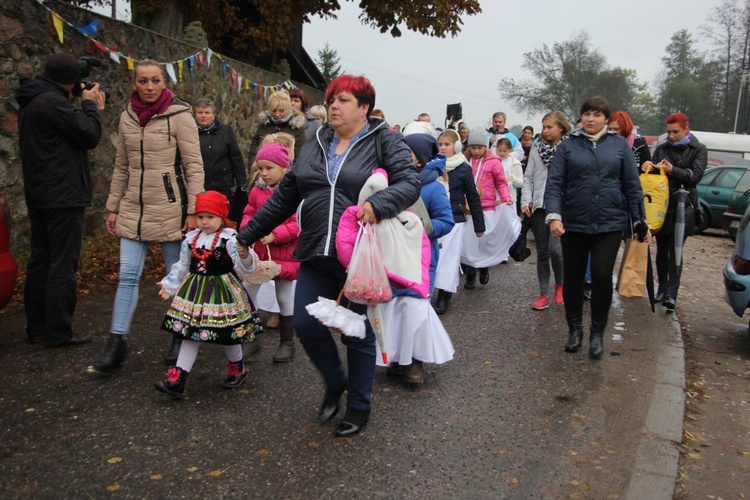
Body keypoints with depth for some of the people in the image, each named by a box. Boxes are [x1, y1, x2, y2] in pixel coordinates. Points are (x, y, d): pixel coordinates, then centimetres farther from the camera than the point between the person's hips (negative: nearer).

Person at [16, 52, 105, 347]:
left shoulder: (30, 102, 15)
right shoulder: (52, 102, -17)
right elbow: (90, 136, -15)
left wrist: (90, 108, 8)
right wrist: (91, 106, -1)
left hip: (38, 196, 10)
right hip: (63, 196, -10)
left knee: (40, 262, 12)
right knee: (63, 265, -4)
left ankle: (37, 328, 20)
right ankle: (58, 332, 1)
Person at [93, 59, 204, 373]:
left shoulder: (179, 115, -6)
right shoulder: (127, 118, 9)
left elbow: (194, 165, -9)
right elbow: (121, 167, 15)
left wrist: (193, 210, -13)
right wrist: (113, 207, 14)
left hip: (170, 208, -4)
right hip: (134, 209, 4)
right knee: (128, 275, 2)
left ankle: (181, 338, 21)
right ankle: (117, 341, 11)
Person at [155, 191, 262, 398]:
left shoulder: (229, 239, -13)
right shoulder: (191, 239, 5)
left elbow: (242, 266, -23)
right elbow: (182, 266, 17)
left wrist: (245, 256, -43)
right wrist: (170, 284, 20)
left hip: (222, 292, -5)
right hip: (194, 292, 5)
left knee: (227, 333, 7)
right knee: (190, 334, 6)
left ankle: (237, 369, 34)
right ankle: (176, 380, 9)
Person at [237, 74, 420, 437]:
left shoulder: (385, 141, 0)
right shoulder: (314, 147, 14)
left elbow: (410, 183, -12)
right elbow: (283, 199, 17)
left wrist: (377, 204, -31)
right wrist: (246, 236, 18)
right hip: (316, 257, 5)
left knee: (358, 334, 8)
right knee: (306, 325, 0)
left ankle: (359, 406, 31)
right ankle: (335, 383, 30)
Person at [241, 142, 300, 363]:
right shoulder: (256, 191, 3)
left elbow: (298, 224, -17)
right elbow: (248, 214, 12)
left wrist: (275, 235, -24)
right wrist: (247, 227, -9)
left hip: (283, 254, -5)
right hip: (258, 252, 5)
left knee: (285, 299, 10)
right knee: (246, 294, 7)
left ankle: (287, 342, 26)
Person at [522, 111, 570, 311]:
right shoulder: (537, 148, 10)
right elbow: (528, 177, 11)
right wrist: (526, 201, 0)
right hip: (539, 207, 4)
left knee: (554, 248, -14)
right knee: (542, 252, 7)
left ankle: (560, 285, 15)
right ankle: (544, 295, 18)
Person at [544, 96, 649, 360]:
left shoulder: (619, 145, 6)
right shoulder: (567, 146, 4)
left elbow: (632, 185, 7)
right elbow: (554, 183, -4)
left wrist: (640, 222, 6)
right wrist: (554, 216, -18)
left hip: (610, 223, 0)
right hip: (573, 224, 1)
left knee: (602, 276, -8)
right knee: (572, 278, 7)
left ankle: (597, 333, 11)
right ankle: (574, 329, 26)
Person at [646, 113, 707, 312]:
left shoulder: (698, 150, 5)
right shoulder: (661, 149, 12)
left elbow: (696, 175, -8)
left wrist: (673, 170, -24)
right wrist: (647, 167, -13)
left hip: (683, 207, -3)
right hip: (661, 205, 3)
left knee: (675, 250, -9)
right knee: (661, 249, 8)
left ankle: (672, 293, -9)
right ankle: (662, 287, 21)